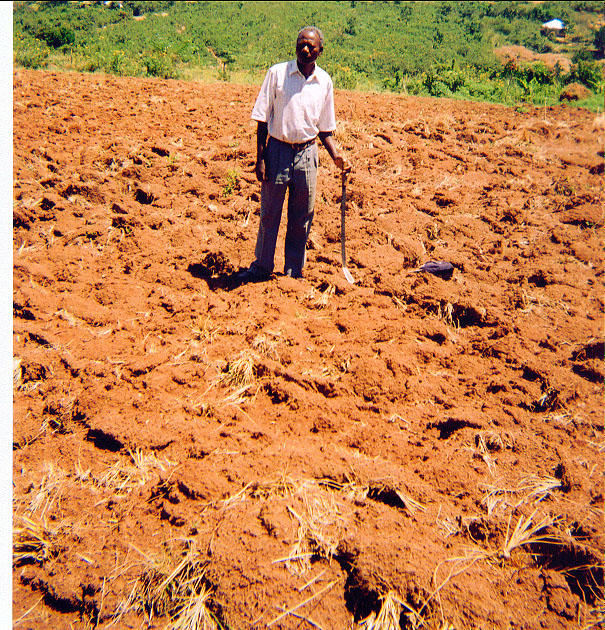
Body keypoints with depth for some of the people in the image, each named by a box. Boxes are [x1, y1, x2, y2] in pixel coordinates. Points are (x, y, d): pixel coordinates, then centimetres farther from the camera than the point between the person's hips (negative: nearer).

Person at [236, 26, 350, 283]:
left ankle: (294, 271, 21)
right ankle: (262, 266, 19)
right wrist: (260, 158, -8)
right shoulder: (277, 73, -3)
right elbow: (262, 119, -2)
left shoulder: (325, 82, 5)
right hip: (277, 149, -2)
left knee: (302, 218, 7)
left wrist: (336, 157, -1)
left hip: (307, 153, 2)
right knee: (269, 213, 5)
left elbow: (325, 129, 12)